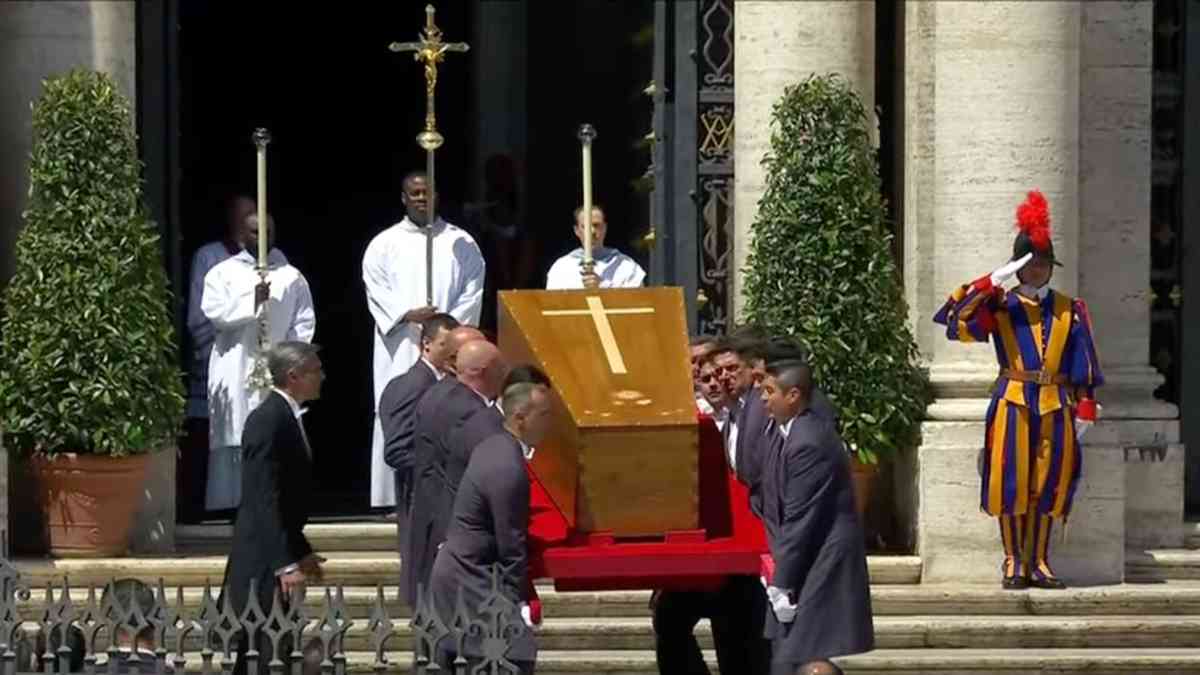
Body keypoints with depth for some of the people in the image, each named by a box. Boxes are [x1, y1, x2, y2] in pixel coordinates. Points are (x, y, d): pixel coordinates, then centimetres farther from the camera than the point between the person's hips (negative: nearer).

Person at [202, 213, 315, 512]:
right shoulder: (223, 274, 9)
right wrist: (252, 301, -18)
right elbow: (214, 312, -6)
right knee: (235, 440, -5)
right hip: (235, 372, -1)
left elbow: (304, 322, 6)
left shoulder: (291, 277, 11)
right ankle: (234, 505, -4)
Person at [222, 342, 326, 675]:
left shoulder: (286, 417, 13)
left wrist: (301, 553, 22)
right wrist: (286, 563, -24)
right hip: (263, 563, -10)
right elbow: (265, 499, -22)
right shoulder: (268, 421, -17)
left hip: (278, 560, 10)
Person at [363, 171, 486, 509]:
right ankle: (401, 498, -4)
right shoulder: (385, 244, 9)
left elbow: (473, 290, 5)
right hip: (401, 348, 0)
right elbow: (376, 290, 0)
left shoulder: (460, 243, 11)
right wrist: (409, 314, -16)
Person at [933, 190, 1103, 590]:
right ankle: (1014, 562, 4)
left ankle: (1038, 562, 9)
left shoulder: (1070, 311, 10)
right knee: (1011, 483, -4)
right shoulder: (1000, 307, 4)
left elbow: (1084, 364, 9)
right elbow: (959, 322, -12)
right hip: (1013, 403, -2)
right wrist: (993, 283, -17)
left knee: (1047, 486, 2)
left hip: (1056, 406, 2)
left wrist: (1085, 408, 0)